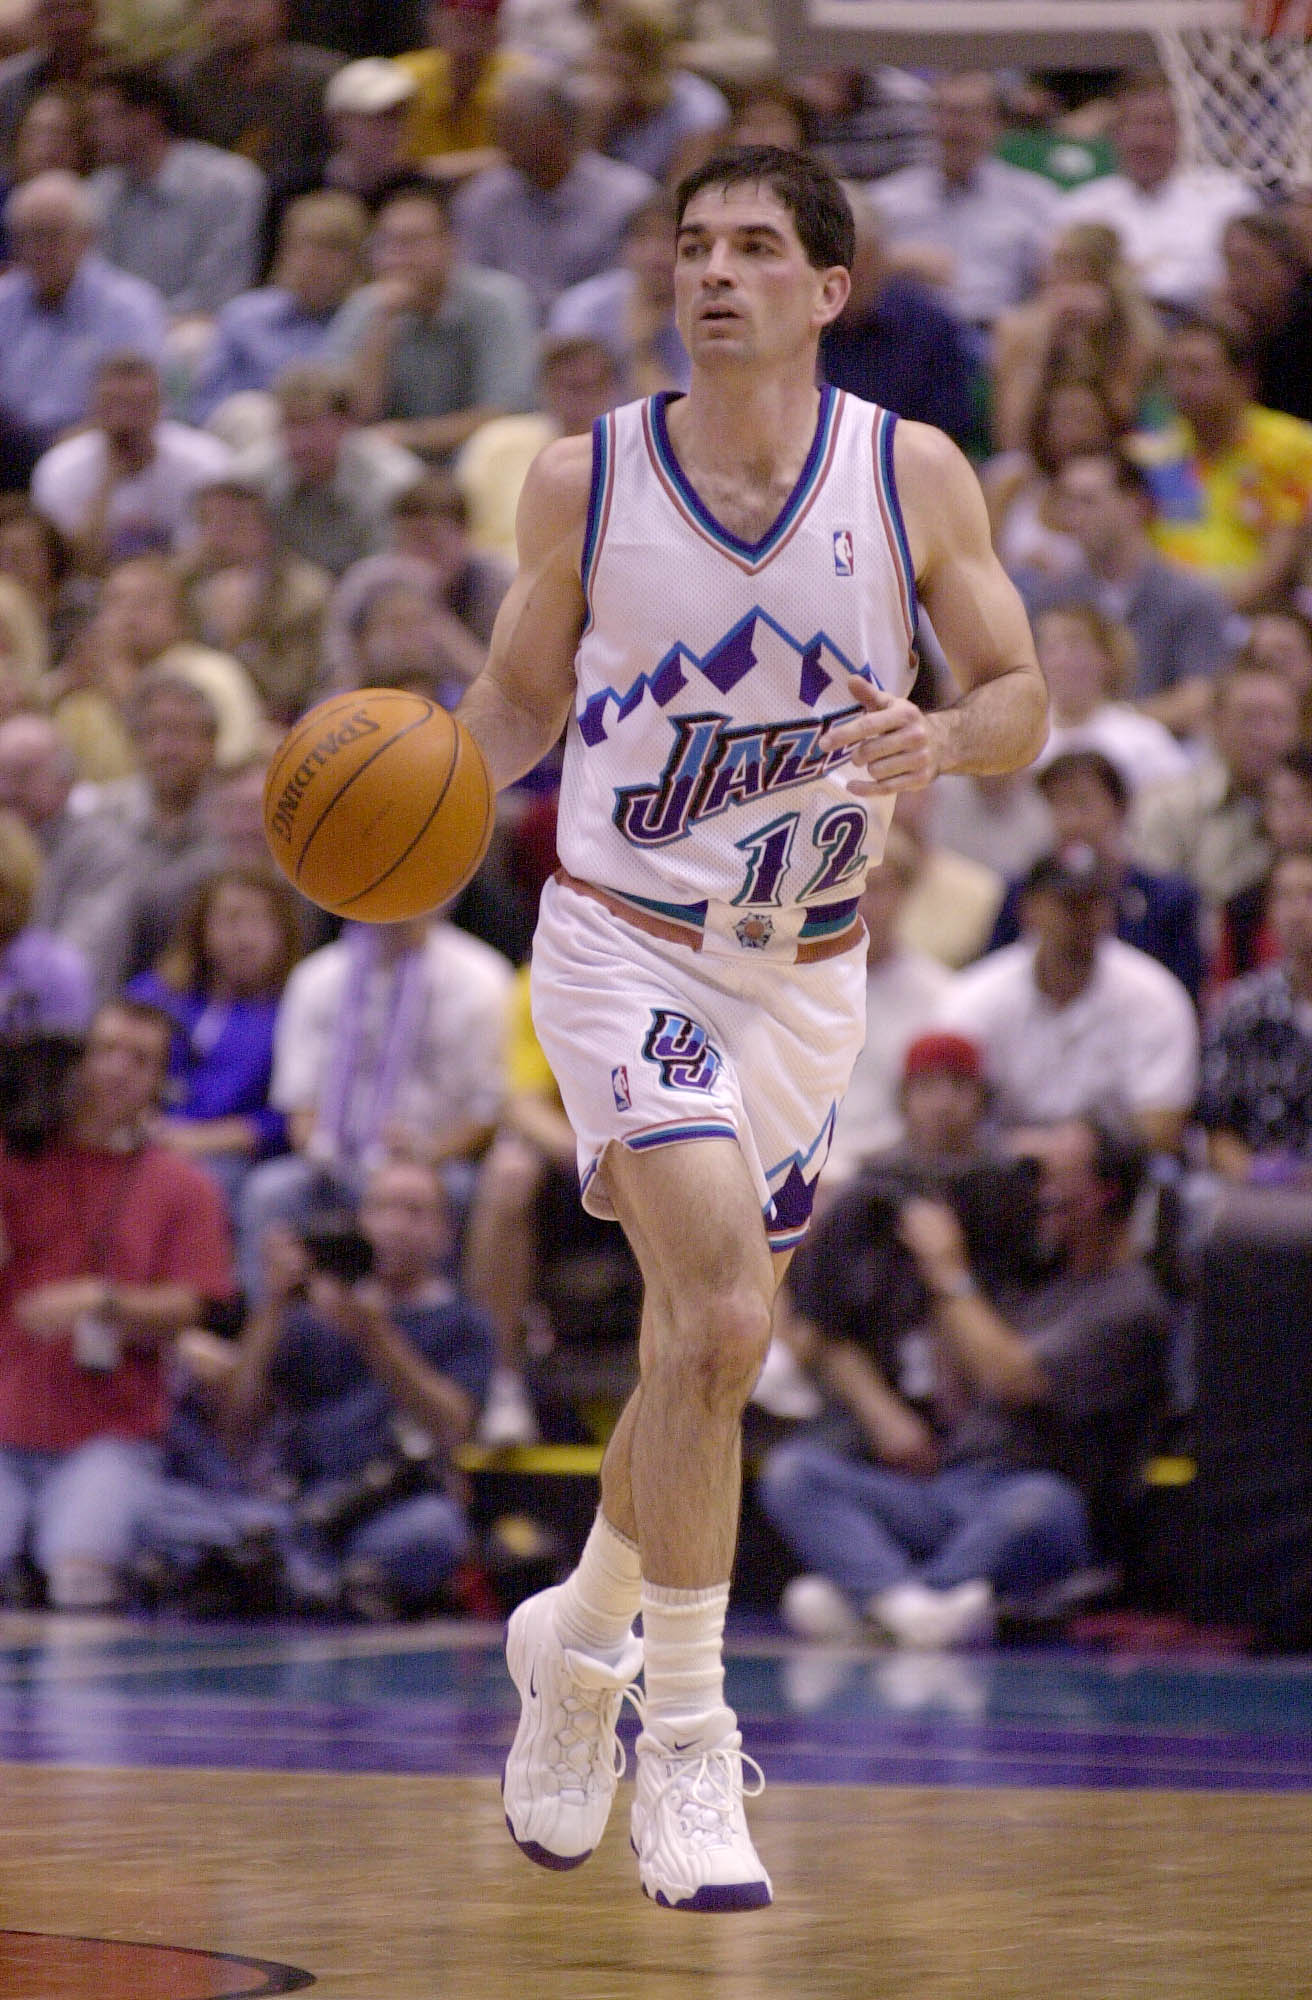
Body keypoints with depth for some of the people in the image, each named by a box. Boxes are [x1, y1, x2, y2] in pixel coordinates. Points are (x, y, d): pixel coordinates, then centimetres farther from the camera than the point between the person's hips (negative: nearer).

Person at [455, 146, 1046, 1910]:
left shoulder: (915, 476, -4)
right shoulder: (585, 479, -5)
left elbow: (1022, 701, -1)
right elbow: (523, 696, 8)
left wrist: (943, 737, -23)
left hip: (809, 970, 3)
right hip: (624, 947, -3)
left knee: (704, 1355, 15)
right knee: (720, 1325, -21)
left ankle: (579, 1639, 42)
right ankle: (686, 1746, -10)